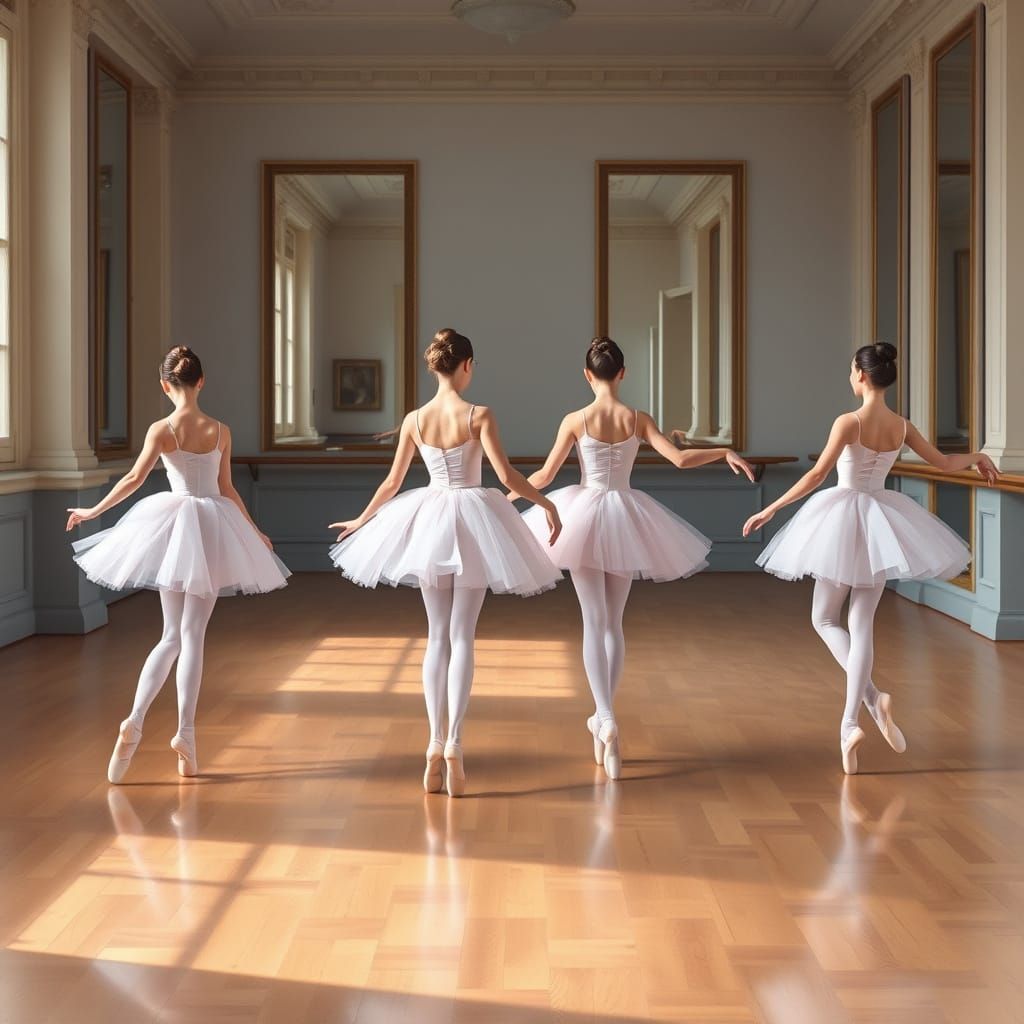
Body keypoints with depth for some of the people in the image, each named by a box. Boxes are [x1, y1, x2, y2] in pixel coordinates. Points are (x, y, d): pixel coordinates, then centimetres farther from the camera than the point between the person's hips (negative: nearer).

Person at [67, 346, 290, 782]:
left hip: (174, 526, 0)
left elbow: (134, 477, -10)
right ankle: (185, 733, 1)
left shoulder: (161, 430, -6)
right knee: (193, 635, 5)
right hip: (213, 528, 0)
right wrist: (254, 530, 17)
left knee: (172, 635, 11)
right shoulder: (220, 430, -2)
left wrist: (93, 511, 2)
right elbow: (227, 489, 3)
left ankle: (134, 722, -5)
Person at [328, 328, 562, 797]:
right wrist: (545, 502, -1)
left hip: (427, 521, 3)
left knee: (438, 636, 10)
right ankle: (453, 743, -8)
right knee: (461, 636, 1)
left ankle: (435, 746, 9)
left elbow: (391, 483, 6)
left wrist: (360, 521, 21)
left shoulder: (413, 420, -1)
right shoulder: (479, 416, -11)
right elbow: (506, 474, -14)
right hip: (473, 519, -3)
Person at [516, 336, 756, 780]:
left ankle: (606, 720, -17)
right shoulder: (637, 420, -5)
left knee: (594, 623, -1)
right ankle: (604, 717, 23)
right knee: (613, 623, 14)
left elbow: (545, 475, -4)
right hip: (625, 519, 2)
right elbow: (679, 458, -10)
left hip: (584, 516, -2)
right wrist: (725, 452, 5)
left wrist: (513, 491, 15)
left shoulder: (575, 420, -8)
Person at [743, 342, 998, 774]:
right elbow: (944, 464, 11)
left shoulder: (849, 422, -15)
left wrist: (770, 509, -15)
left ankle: (873, 698, -9)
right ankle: (849, 720, 6)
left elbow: (817, 475, -20)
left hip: (845, 519, -5)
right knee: (861, 624, 8)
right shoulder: (902, 426, 1)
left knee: (824, 619, 10)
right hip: (881, 522, 5)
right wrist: (977, 456, 32)